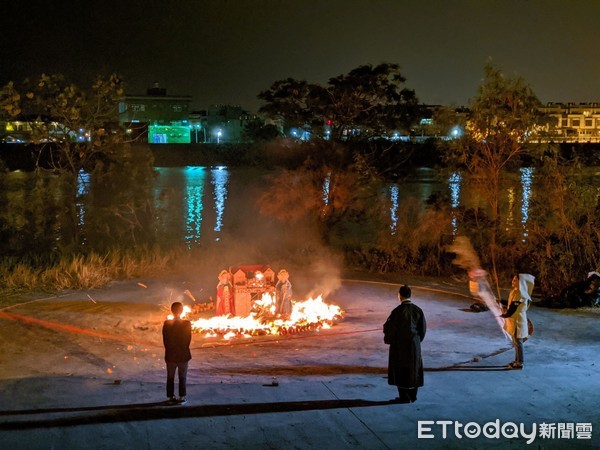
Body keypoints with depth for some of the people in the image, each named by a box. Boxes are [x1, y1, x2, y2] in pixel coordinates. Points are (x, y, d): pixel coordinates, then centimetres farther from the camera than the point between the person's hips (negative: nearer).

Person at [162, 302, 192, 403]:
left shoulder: (167, 323, -10)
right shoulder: (186, 324, -14)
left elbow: (165, 339, -4)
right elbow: (188, 339, -6)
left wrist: (169, 350, 9)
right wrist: (184, 349, 9)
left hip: (170, 355, 1)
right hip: (183, 355, -1)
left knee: (170, 377, 14)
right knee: (182, 377, 9)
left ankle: (171, 396, 19)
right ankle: (181, 397, 10)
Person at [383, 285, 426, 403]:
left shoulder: (397, 311, -18)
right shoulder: (418, 310, -5)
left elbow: (390, 328, -13)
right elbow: (423, 328, 2)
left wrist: (387, 339, 6)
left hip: (400, 345, -4)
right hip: (414, 345, 4)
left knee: (401, 370, 8)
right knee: (414, 369, 17)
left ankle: (404, 397, 11)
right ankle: (413, 395, 24)